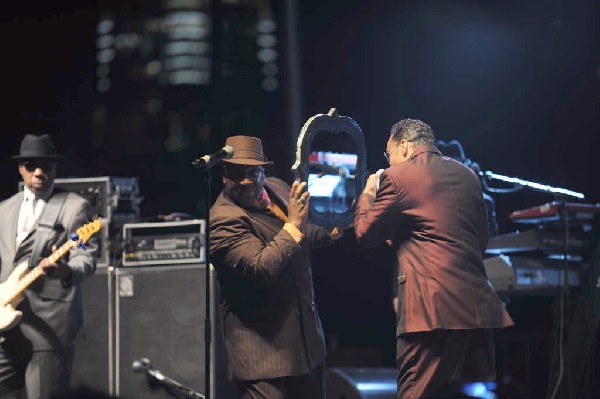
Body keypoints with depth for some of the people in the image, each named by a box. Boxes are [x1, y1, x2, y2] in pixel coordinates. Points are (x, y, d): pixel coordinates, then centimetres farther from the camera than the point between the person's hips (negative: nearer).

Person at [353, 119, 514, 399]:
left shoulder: (397, 177, -2)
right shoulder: (467, 175, 17)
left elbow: (365, 234, 4)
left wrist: (368, 193, 22)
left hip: (432, 306, -7)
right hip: (478, 306, 7)